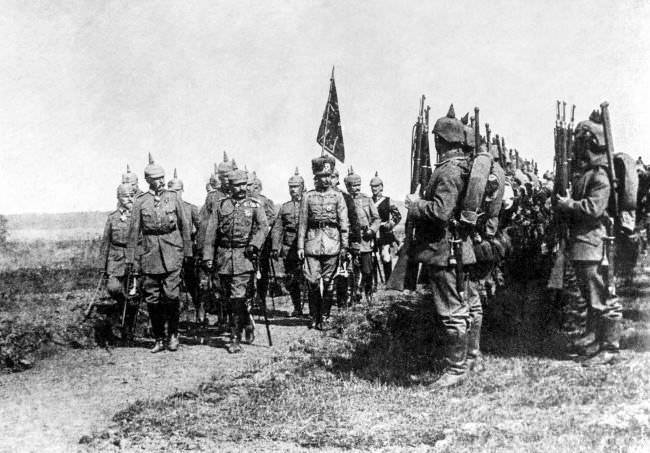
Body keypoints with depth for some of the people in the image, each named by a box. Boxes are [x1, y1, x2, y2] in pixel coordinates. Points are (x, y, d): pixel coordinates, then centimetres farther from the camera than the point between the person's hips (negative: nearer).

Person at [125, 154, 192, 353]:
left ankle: (173, 334, 11)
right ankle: (159, 339, 14)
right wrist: (129, 258, 5)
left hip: (172, 250, -1)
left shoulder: (173, 197, 5)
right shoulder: (140, 201, 5)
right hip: (150, 252, 1)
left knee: (171, 295, -6)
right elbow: (134, 231, 7)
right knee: (152, 298, 3)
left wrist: (188, 251, 7)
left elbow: (184, 225, 9)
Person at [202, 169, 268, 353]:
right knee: (228, 297, 9)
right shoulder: (221, 205, 11)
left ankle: (235, 339, -5)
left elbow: (263, 226, -6)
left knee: (238, 298, -11)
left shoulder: (254, 205, 7)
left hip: (245, 255, -3)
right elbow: (211, 232, 8)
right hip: (224, 255, 3)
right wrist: (208, 256, 2)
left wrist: (254, 244, -22)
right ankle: (247, 324, 32)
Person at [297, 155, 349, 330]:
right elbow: (302, 223, 7)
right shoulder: (308, 196, 7)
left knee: (328, 281, 3)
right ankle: (314, 316, 11)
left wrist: (344, 246, -1)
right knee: (312, 281, -4)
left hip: (332, 243, 0)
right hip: (312, 242, 0)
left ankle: (324, 317, 13)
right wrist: (300, 246, 1)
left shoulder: (337, 196, 7)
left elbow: (344, 223, 5)